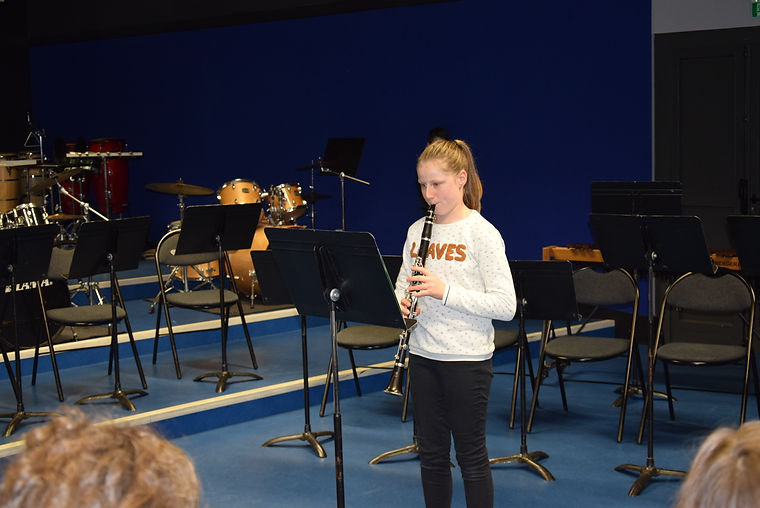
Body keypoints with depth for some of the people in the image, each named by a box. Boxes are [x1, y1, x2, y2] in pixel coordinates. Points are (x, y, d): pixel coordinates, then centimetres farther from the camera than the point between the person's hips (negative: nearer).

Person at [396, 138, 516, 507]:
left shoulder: (482, 233, -11)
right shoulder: (417, 231, 7)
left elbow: (506, 305, -16)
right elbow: (402, 285, 16)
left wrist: (446, 290, -24)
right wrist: (400, 303, -8)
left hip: (467, 358, -5)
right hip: (423, 354, 5)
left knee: (470, 456, 5)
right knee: (431, 453, 14)